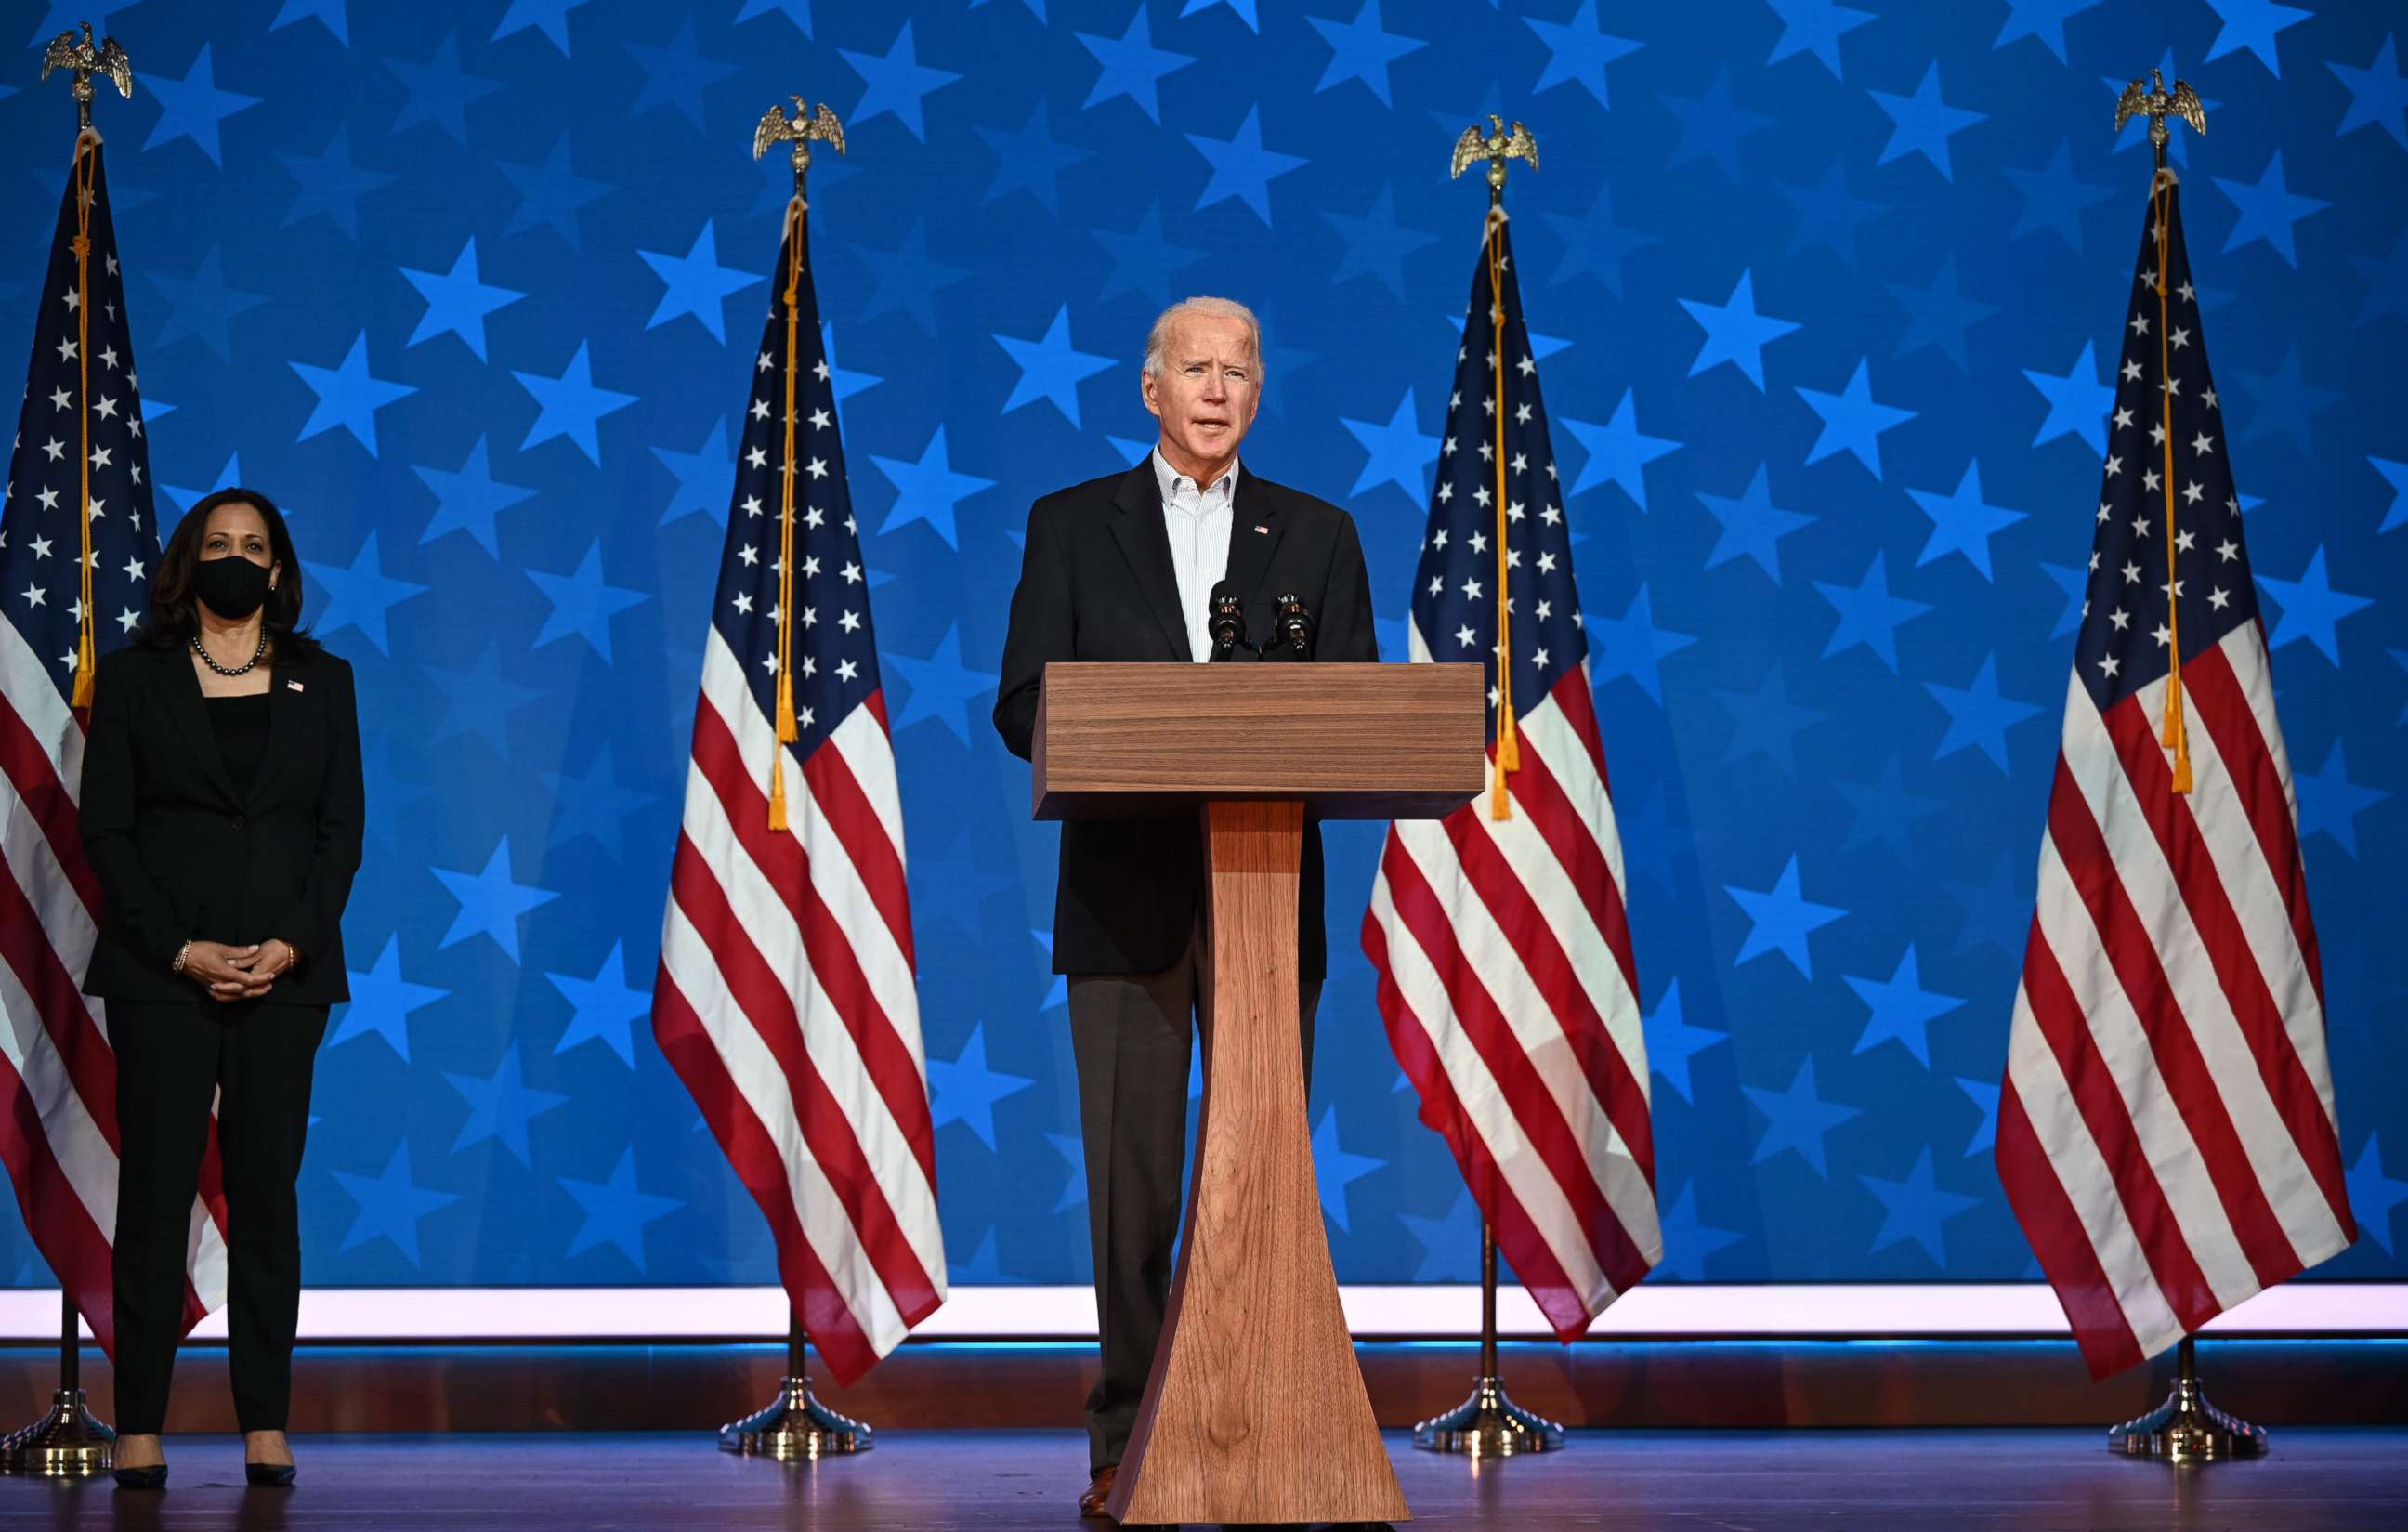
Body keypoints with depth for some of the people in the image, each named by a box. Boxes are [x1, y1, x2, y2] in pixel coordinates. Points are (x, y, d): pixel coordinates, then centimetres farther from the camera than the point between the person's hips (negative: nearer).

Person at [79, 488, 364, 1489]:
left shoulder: (322, 682, 11)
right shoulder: (135, 677, 5)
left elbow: (342, 830, 6)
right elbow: (105, 829, 0)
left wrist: (291, 945, -9)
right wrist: (181, 951, -10)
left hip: (285, 970, 2)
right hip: (160, 971, -1)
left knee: (266, 1190, 2)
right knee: (155, 1190, -3)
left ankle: (266, 1424, 4)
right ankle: (140, 1425, -1)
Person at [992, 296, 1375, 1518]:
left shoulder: (1318, 535, 12)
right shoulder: (1073, 526, 9)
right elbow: (1023, 708, 2)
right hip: (1125, 895, -1)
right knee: (1131, 1175, -1)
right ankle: (1129, 1440, 3)